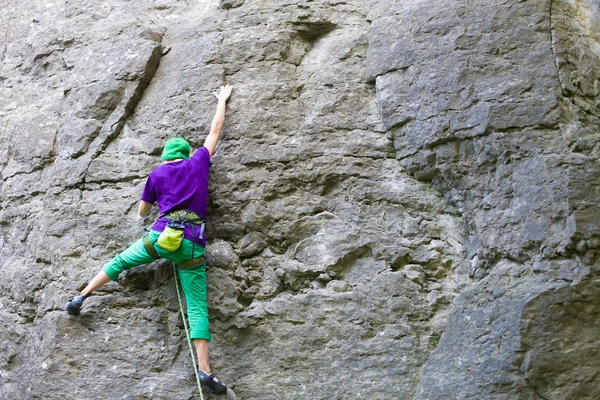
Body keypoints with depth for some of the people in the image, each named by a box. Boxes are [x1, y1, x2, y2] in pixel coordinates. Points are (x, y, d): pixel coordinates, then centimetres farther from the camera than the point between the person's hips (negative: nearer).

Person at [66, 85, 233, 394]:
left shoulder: (156, 174, 16)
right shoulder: (199, 162, 14)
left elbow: (142, 211, 25)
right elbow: (215, 130, 26)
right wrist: (222, 101, 40)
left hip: (161, 237, 1)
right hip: (193, 244, 0)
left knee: (120, 262, 28)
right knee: (197, 307, -4)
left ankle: (81, 298, 26)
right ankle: (204, 369, -14)